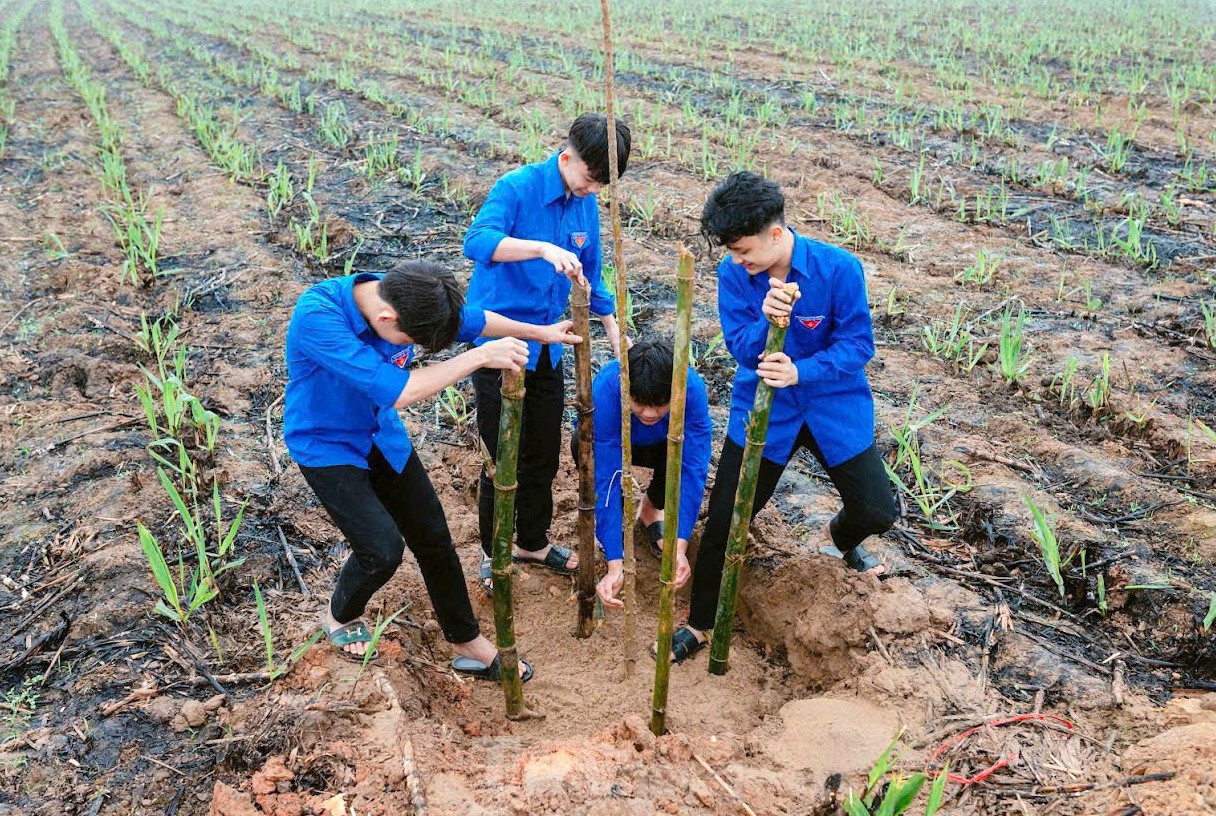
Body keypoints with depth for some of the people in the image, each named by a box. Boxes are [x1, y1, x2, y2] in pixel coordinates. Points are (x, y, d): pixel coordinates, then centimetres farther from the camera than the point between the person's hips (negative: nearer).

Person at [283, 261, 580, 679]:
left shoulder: (408, 298, -16)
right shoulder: (316, 316, -36)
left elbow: (475, 319, 4)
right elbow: (397, 390, -40)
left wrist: (541, 332, 14)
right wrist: (481, 356, -37)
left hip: (382, 435, 6)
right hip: (325, 446, -5)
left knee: (433, 536, 6)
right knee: (383, 548, -15)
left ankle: (468, 644, 24)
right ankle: (340, 615, 20)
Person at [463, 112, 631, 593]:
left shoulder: (586, 204, 4)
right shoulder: (517, 188, -16)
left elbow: (590, 275, 15)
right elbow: (477, 241, -35)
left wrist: (615, 335, 15)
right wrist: (544, 248, -47)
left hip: (548, 350, 6)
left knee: (544, 454, 16)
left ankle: (533, 541, 37)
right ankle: (493, 552, 26)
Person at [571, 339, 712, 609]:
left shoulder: (693, 388, -36)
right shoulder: (604, 392, -40)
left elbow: (692, 469, -37)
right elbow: (605, 481, -41)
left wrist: (680, 548, -46)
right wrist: (615, 567, -46)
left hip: (665, 444, 1)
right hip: (612, 443, -1)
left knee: (683, 460, -33)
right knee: (583, 445, -35)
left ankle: (651, 508, 5)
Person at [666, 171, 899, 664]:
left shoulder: (838, 269, -20)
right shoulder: (733, 274, -14)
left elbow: (857, 343, -17)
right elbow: (740, 347, -14)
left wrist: (801, 372, -33)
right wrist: (766, 320, -37)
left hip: (835, 406, 0)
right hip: (762, 409, 1)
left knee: (877, 512, 1)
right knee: (724, 518, -3)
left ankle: (839, 538, 41)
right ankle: (700, 623, 18)